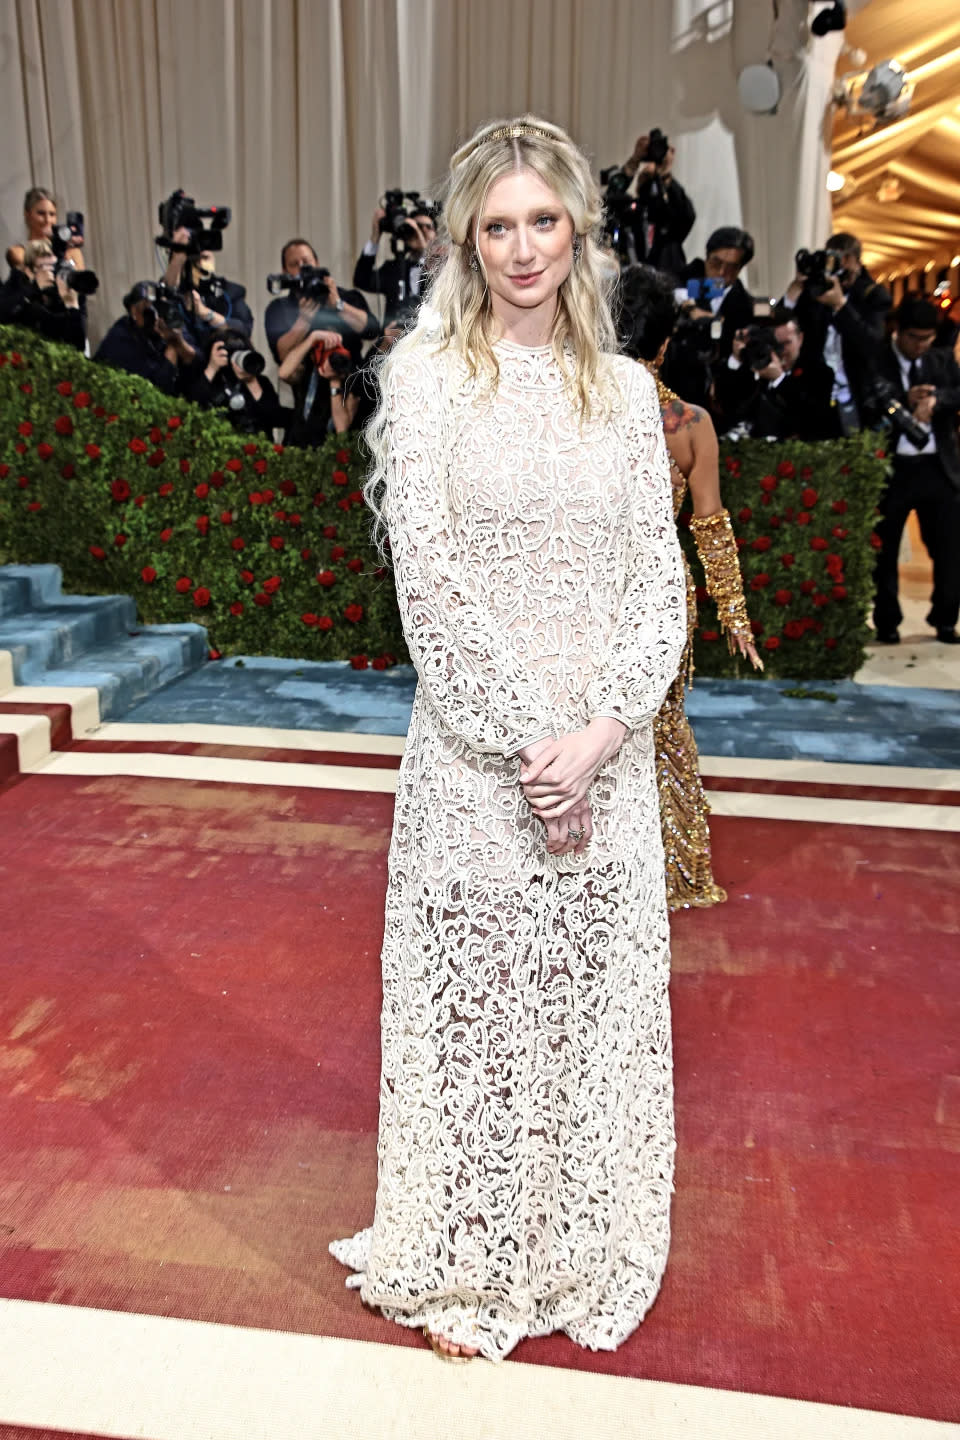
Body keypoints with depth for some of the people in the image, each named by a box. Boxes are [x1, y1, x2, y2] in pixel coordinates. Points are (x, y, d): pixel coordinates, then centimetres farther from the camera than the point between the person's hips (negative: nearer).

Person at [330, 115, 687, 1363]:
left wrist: (601, 732, -11)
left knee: (601, 999, 14)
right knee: (476, 998, 9)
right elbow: (430, 577, -9)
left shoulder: (625, 388, 8)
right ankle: (467, 1265, 33)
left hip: (608, 754, 3)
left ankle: (588, 1250, 38)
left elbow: (660, 579, 3)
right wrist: (525, 741, -14)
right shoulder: (427, 373, -2)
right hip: (476, 754, -3)